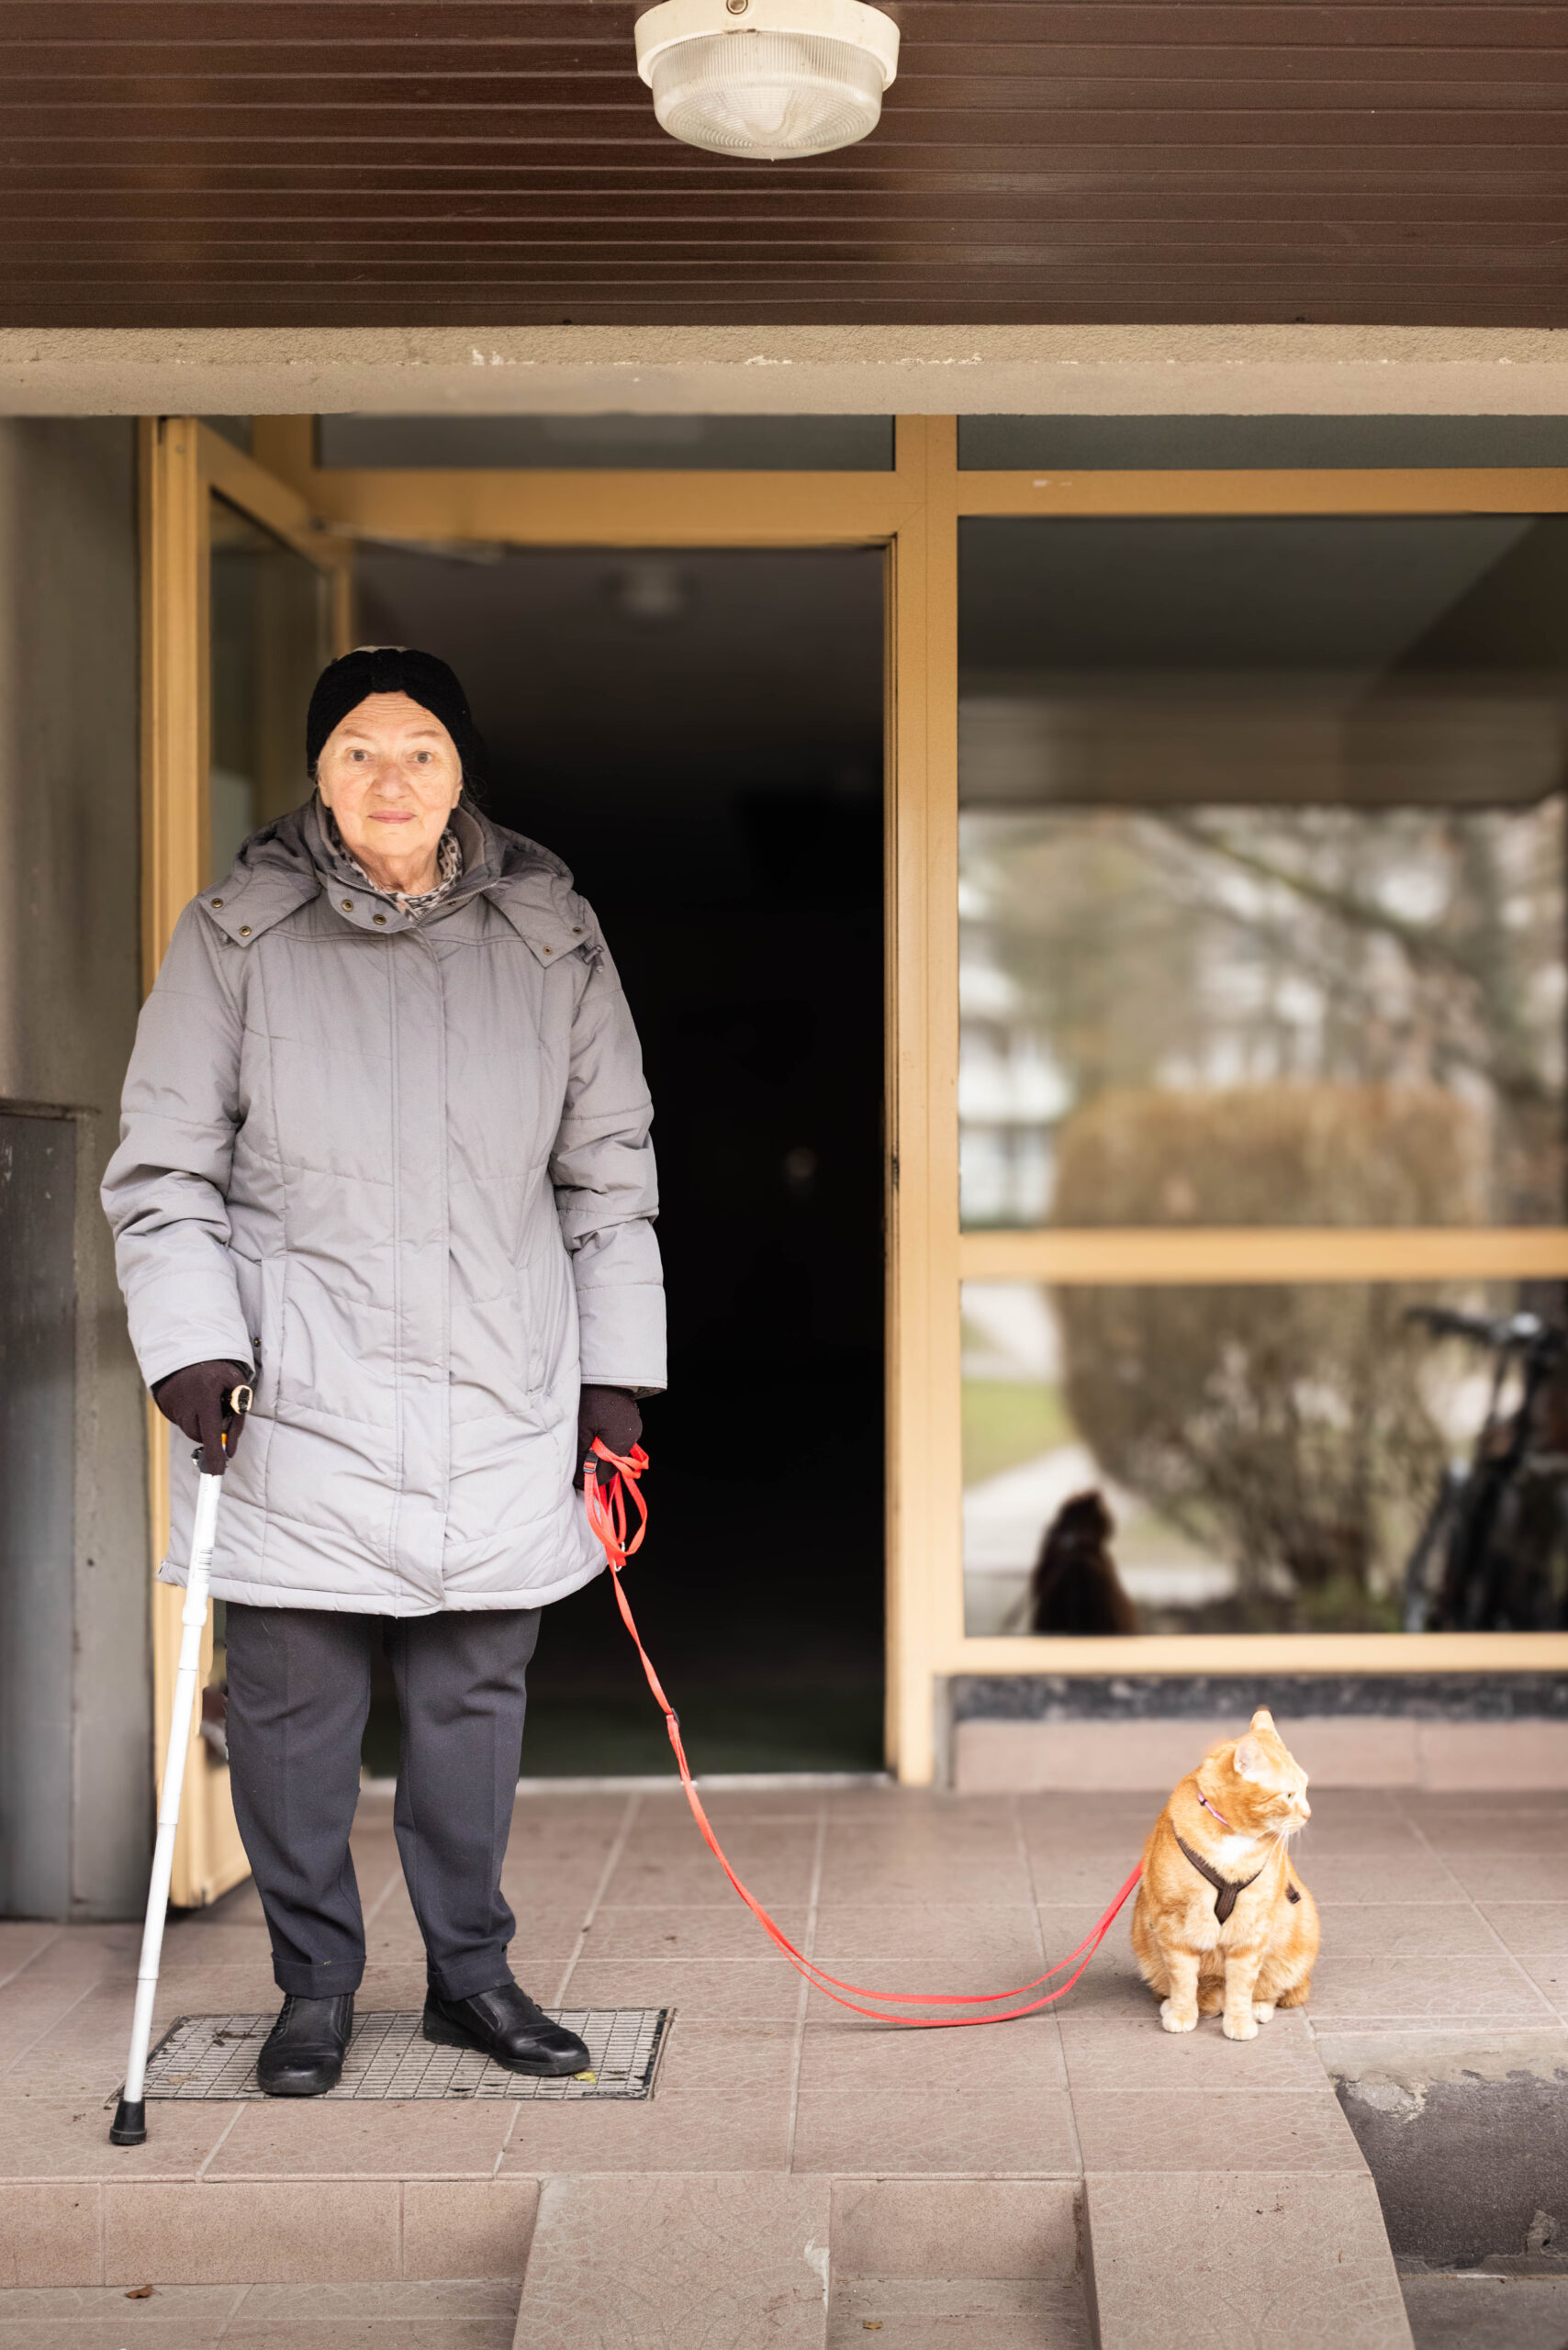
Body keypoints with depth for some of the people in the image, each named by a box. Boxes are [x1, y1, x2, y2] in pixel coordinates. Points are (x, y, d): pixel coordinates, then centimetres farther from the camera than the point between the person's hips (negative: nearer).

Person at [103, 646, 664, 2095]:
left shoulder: (551, 939, 5)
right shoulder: (238, 934, 0)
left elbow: (610, 1172, 11)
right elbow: (162, 1167, 3)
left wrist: (616, 1370, 7)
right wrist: (191, 1346, -8)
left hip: (500, 1401, 1)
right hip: (299, 1393, -1)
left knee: (477, 1694, 9)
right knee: (294, 1703, 4)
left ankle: (472, 1973, 26)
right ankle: (316, 1987, 22)